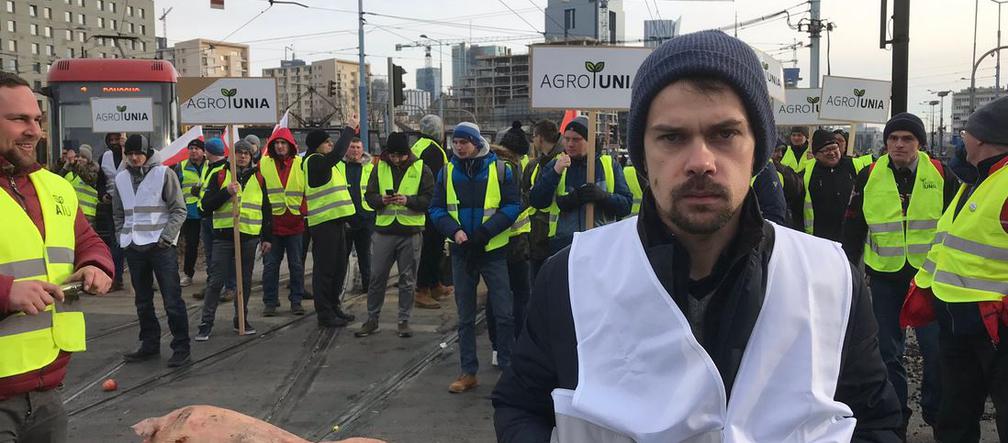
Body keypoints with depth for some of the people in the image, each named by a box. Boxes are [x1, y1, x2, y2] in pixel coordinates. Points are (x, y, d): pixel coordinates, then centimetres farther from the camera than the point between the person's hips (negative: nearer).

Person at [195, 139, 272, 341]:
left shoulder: (258, 178, 11)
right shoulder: (219, 175, 2)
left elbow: (266, 210, 15)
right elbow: (206, 205, -4)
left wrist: (267, 237, 10)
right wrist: (226, 192, -18)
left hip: (249, 236, 3)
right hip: (224, 235, -3)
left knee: (245, 281, 9)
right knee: (216, 280, -3)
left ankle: (240, 319, 22)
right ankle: (206, 323, 4)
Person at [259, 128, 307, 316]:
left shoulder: (301, 164, 4)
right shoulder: (263, 164, 3)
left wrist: (303, 212, -3)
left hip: (295, 223, 0)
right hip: (271, 223, 0)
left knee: (296, 264, 6)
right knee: (270, 264, 5)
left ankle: (296, 301, 16)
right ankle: (270, 302, 15)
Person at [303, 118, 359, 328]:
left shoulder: (324, 162, 18)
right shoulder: (314, 161, -14)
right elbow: (337, 153, -26)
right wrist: (349, 128, -21)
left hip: (336, 221, 10)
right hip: (323, 223, -10)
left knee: (339, 267, 15)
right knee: (325, 269, -4)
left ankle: (334, 307, 27)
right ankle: (324, 314, 3)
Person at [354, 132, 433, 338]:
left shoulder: (421, 169, -1)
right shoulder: (380, 168, 6)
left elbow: (430, 199, -5)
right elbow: (369, 196, 5)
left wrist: (408, 200, -21)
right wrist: (381, 200, -16)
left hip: (411, 231, -2)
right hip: (384, 230, 2)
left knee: (408, 279, 6)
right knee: (377, 277, 7)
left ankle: (404, 321, 18)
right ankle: (372, 320, 19)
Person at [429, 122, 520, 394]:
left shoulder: (499, 169, -5)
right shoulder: (447, 172, 4)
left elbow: (512, 206, -8)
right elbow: (437, 209, 3)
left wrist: (484, 232, -19)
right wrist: (454, 230, -16)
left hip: (493, 250, -3)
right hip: (461, 252, 3)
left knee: (504, 314, 0)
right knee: (465, 317, 10)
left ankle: (507, 367, 15)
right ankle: (468, 372, 19)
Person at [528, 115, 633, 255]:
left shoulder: (609, 164, 6)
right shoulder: (554, 165, 8)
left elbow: (626, 205, 1)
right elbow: (535, 201, -3)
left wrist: (603, 195, -17)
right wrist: (555, 172, -13)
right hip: (562, 245, 1)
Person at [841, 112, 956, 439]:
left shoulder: (941, 173, -3)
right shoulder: (869, 177, -2)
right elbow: (854, 227, 3)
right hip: (885, 277, 1)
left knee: (936, 350, 3)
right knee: (888, 353, 9)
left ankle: (937, 414, 25)